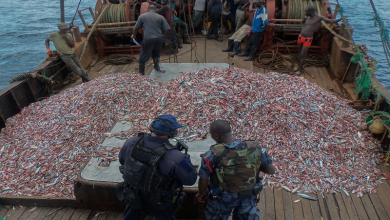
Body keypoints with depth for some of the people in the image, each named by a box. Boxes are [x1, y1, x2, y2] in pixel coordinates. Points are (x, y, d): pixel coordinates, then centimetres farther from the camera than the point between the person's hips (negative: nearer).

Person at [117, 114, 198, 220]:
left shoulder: (132, 142, -21)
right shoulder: (174, 157, -37)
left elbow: (122, 160, -1)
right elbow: (191, 179, -24)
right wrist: (185, 159, -9)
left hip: (133, 196, 4)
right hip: (159, 203, -3)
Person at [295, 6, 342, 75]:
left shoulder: (319, 18, -10)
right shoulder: (306, 18, 5)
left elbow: (331, 21, -13)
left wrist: (341, 19, -18)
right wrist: (303, 28, 11)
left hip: (307, 39, -6)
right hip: (300, 37, 6)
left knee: (302, 55, -5)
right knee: (299, 53, 15)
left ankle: (300, 70, 10)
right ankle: (300, 66, 34)